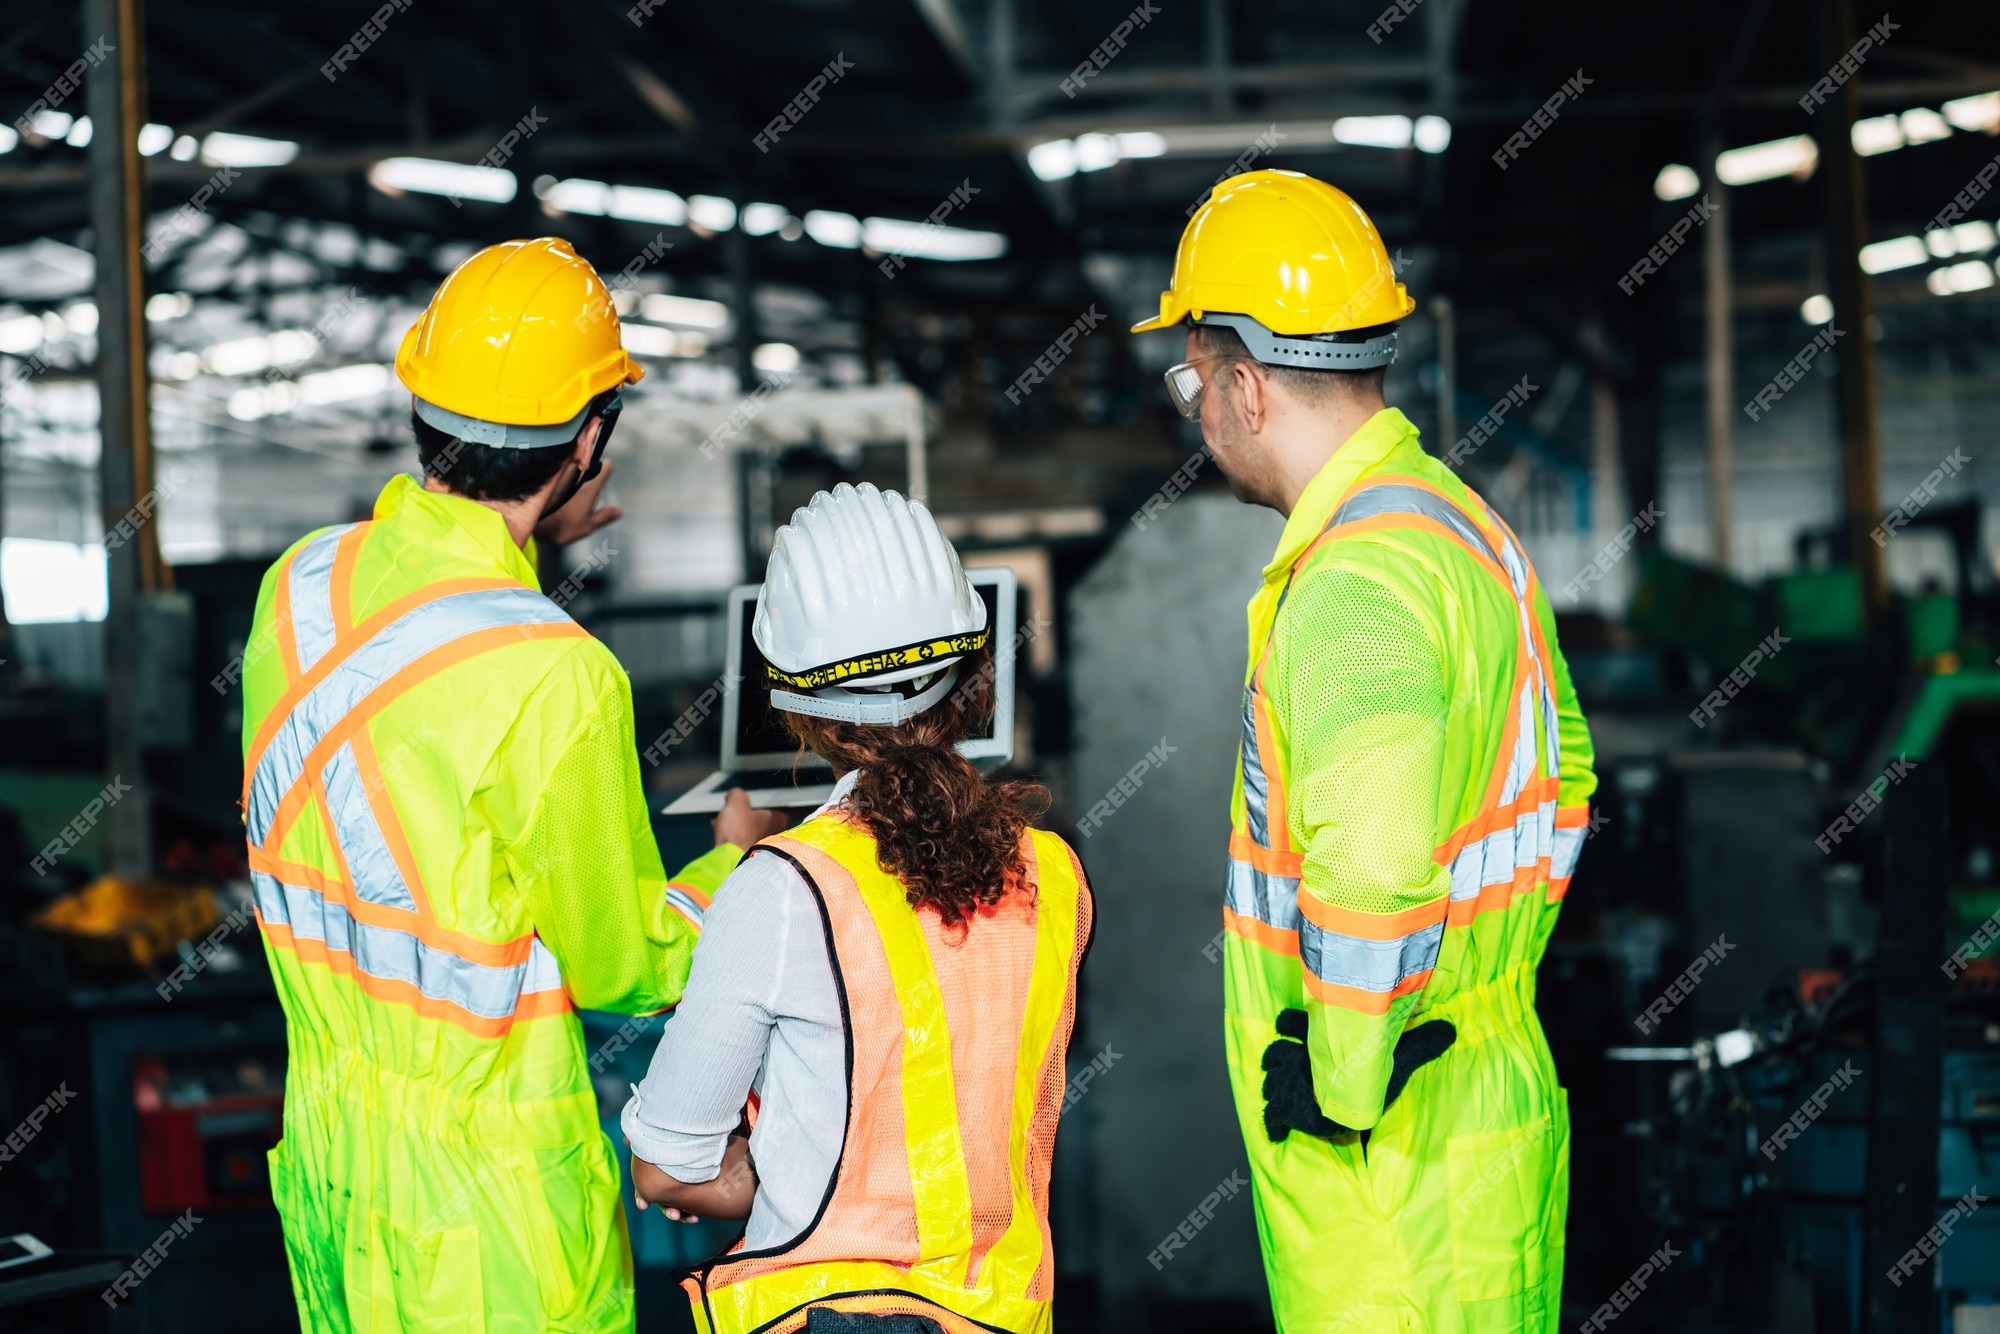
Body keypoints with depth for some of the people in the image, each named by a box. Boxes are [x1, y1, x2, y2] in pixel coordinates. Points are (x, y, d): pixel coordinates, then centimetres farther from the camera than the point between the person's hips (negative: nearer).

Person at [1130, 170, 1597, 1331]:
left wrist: (1343, 1095, -20)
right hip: (1495, 1083, 10)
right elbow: (1563, 779, 22)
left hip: (1394, 1162, -10)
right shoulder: (1465, 525, 11)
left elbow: (1371, 882, -32)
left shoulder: (1351, 588, -22)